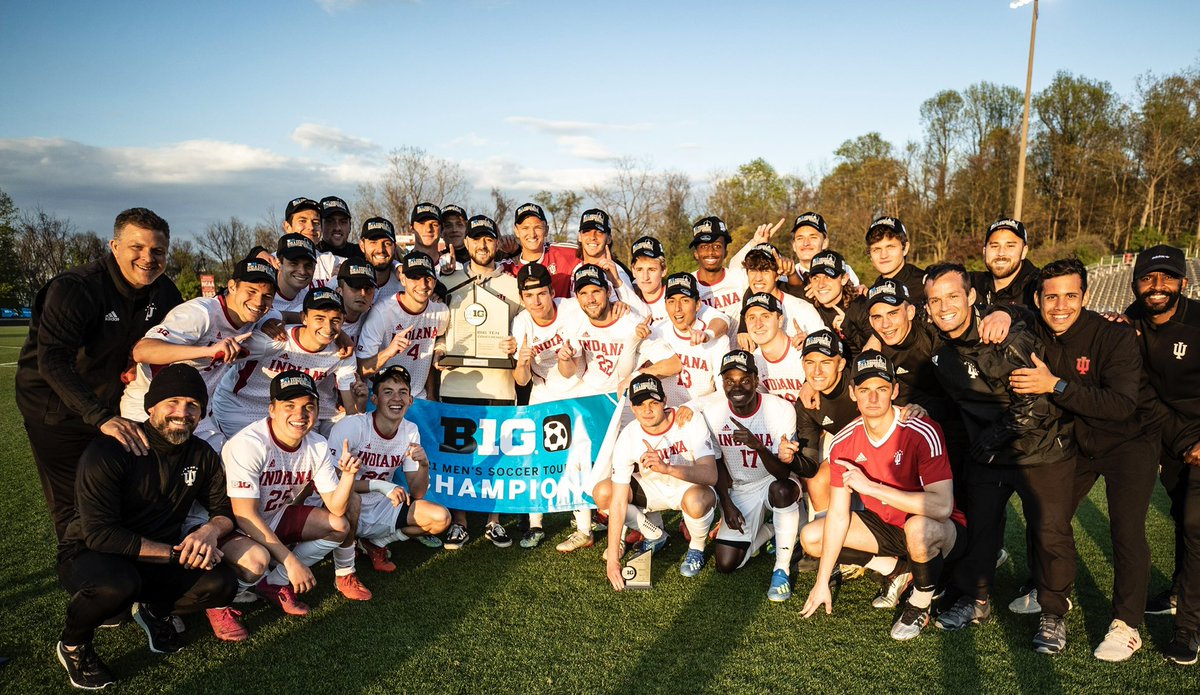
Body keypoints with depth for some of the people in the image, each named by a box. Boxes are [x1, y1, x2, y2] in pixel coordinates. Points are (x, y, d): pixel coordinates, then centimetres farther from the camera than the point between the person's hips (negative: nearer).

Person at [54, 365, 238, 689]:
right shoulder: (109, 451, -20)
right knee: (117, 585, -39)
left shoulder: (202, 455, -1)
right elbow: (100, 533, -24)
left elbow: (225, 508, 5)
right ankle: (72, 645, -4)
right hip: (90, 554, -4)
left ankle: (154, 611, 12)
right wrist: (176, 553, -27)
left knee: (222, 584, -21)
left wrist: (211, 530, -21)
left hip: (158, 561, 5)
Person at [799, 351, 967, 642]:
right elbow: (838, 515, -7)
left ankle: (920, 606, -7)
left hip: (942, 532, -5)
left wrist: (871, 487, -36)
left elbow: (942, 506, -36)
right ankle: (899, 570, 9)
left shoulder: (922, 433, -27)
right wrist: (822, 582, -7)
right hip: (886, 525, 6)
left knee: (919, 528, -40)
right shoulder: (844, 443, -11)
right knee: (810, 537, -6)